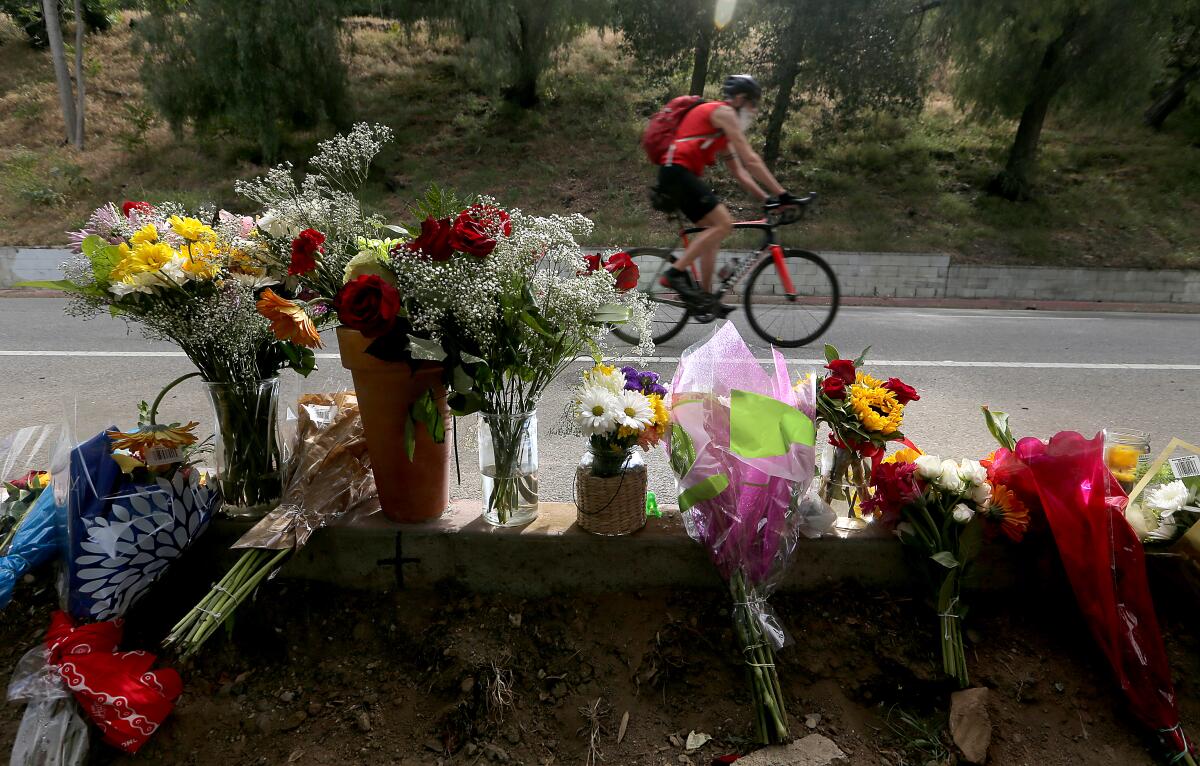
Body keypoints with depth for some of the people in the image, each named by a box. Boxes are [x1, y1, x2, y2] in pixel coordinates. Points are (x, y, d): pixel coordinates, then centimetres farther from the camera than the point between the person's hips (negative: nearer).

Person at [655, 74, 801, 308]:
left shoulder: (721, 130, 27)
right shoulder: (724, 112, -3)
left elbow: (739, 172, 25)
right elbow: (751, 160, -10)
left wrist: (766, 198, 16)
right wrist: (781, 193, -10)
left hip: (676, 175, 10)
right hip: (678, 171, -10)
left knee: (713, 229, 11)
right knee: (724, 223, -15)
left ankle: (705, 296, 7)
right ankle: (677, 272, -15)